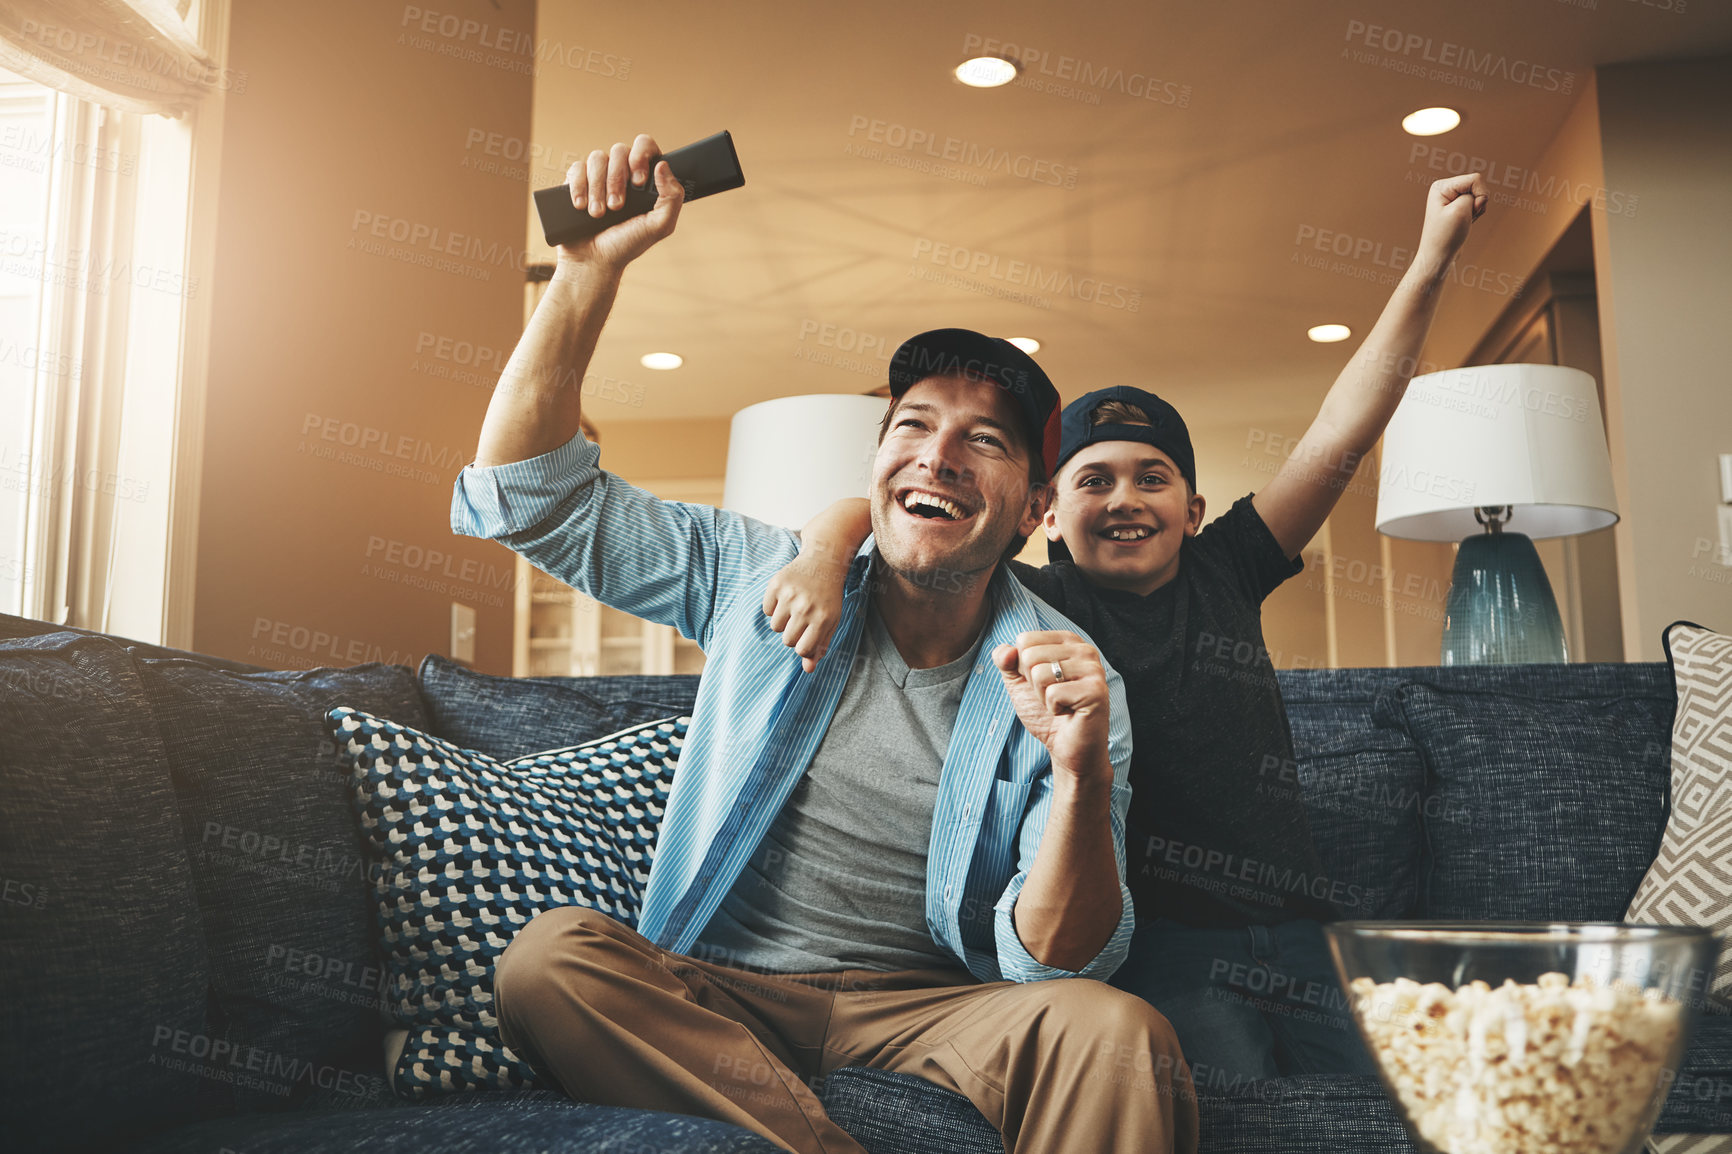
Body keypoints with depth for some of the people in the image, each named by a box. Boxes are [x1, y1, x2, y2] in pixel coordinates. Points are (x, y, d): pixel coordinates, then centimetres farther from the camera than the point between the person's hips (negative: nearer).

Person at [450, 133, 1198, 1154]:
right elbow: (529, 491, 1)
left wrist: (1082, 774, -30)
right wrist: (593, 267, -10)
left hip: (925, 1008, -2)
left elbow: (1052, 963, -10)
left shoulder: (1067, 685, -4)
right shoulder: (759, 576, 2)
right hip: (713, 991, 3)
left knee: (1122, 1038, -31)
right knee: (553, 953, -29)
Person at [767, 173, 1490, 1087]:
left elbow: (1342, 434, 12)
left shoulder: (1221, 576, 14)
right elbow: (861, 505, 2)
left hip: (1297, 932, 4)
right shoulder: (1031, 604, 4)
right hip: (1153, 940, -4)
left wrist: (1431, 261, 10)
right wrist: (822, 561, -22)